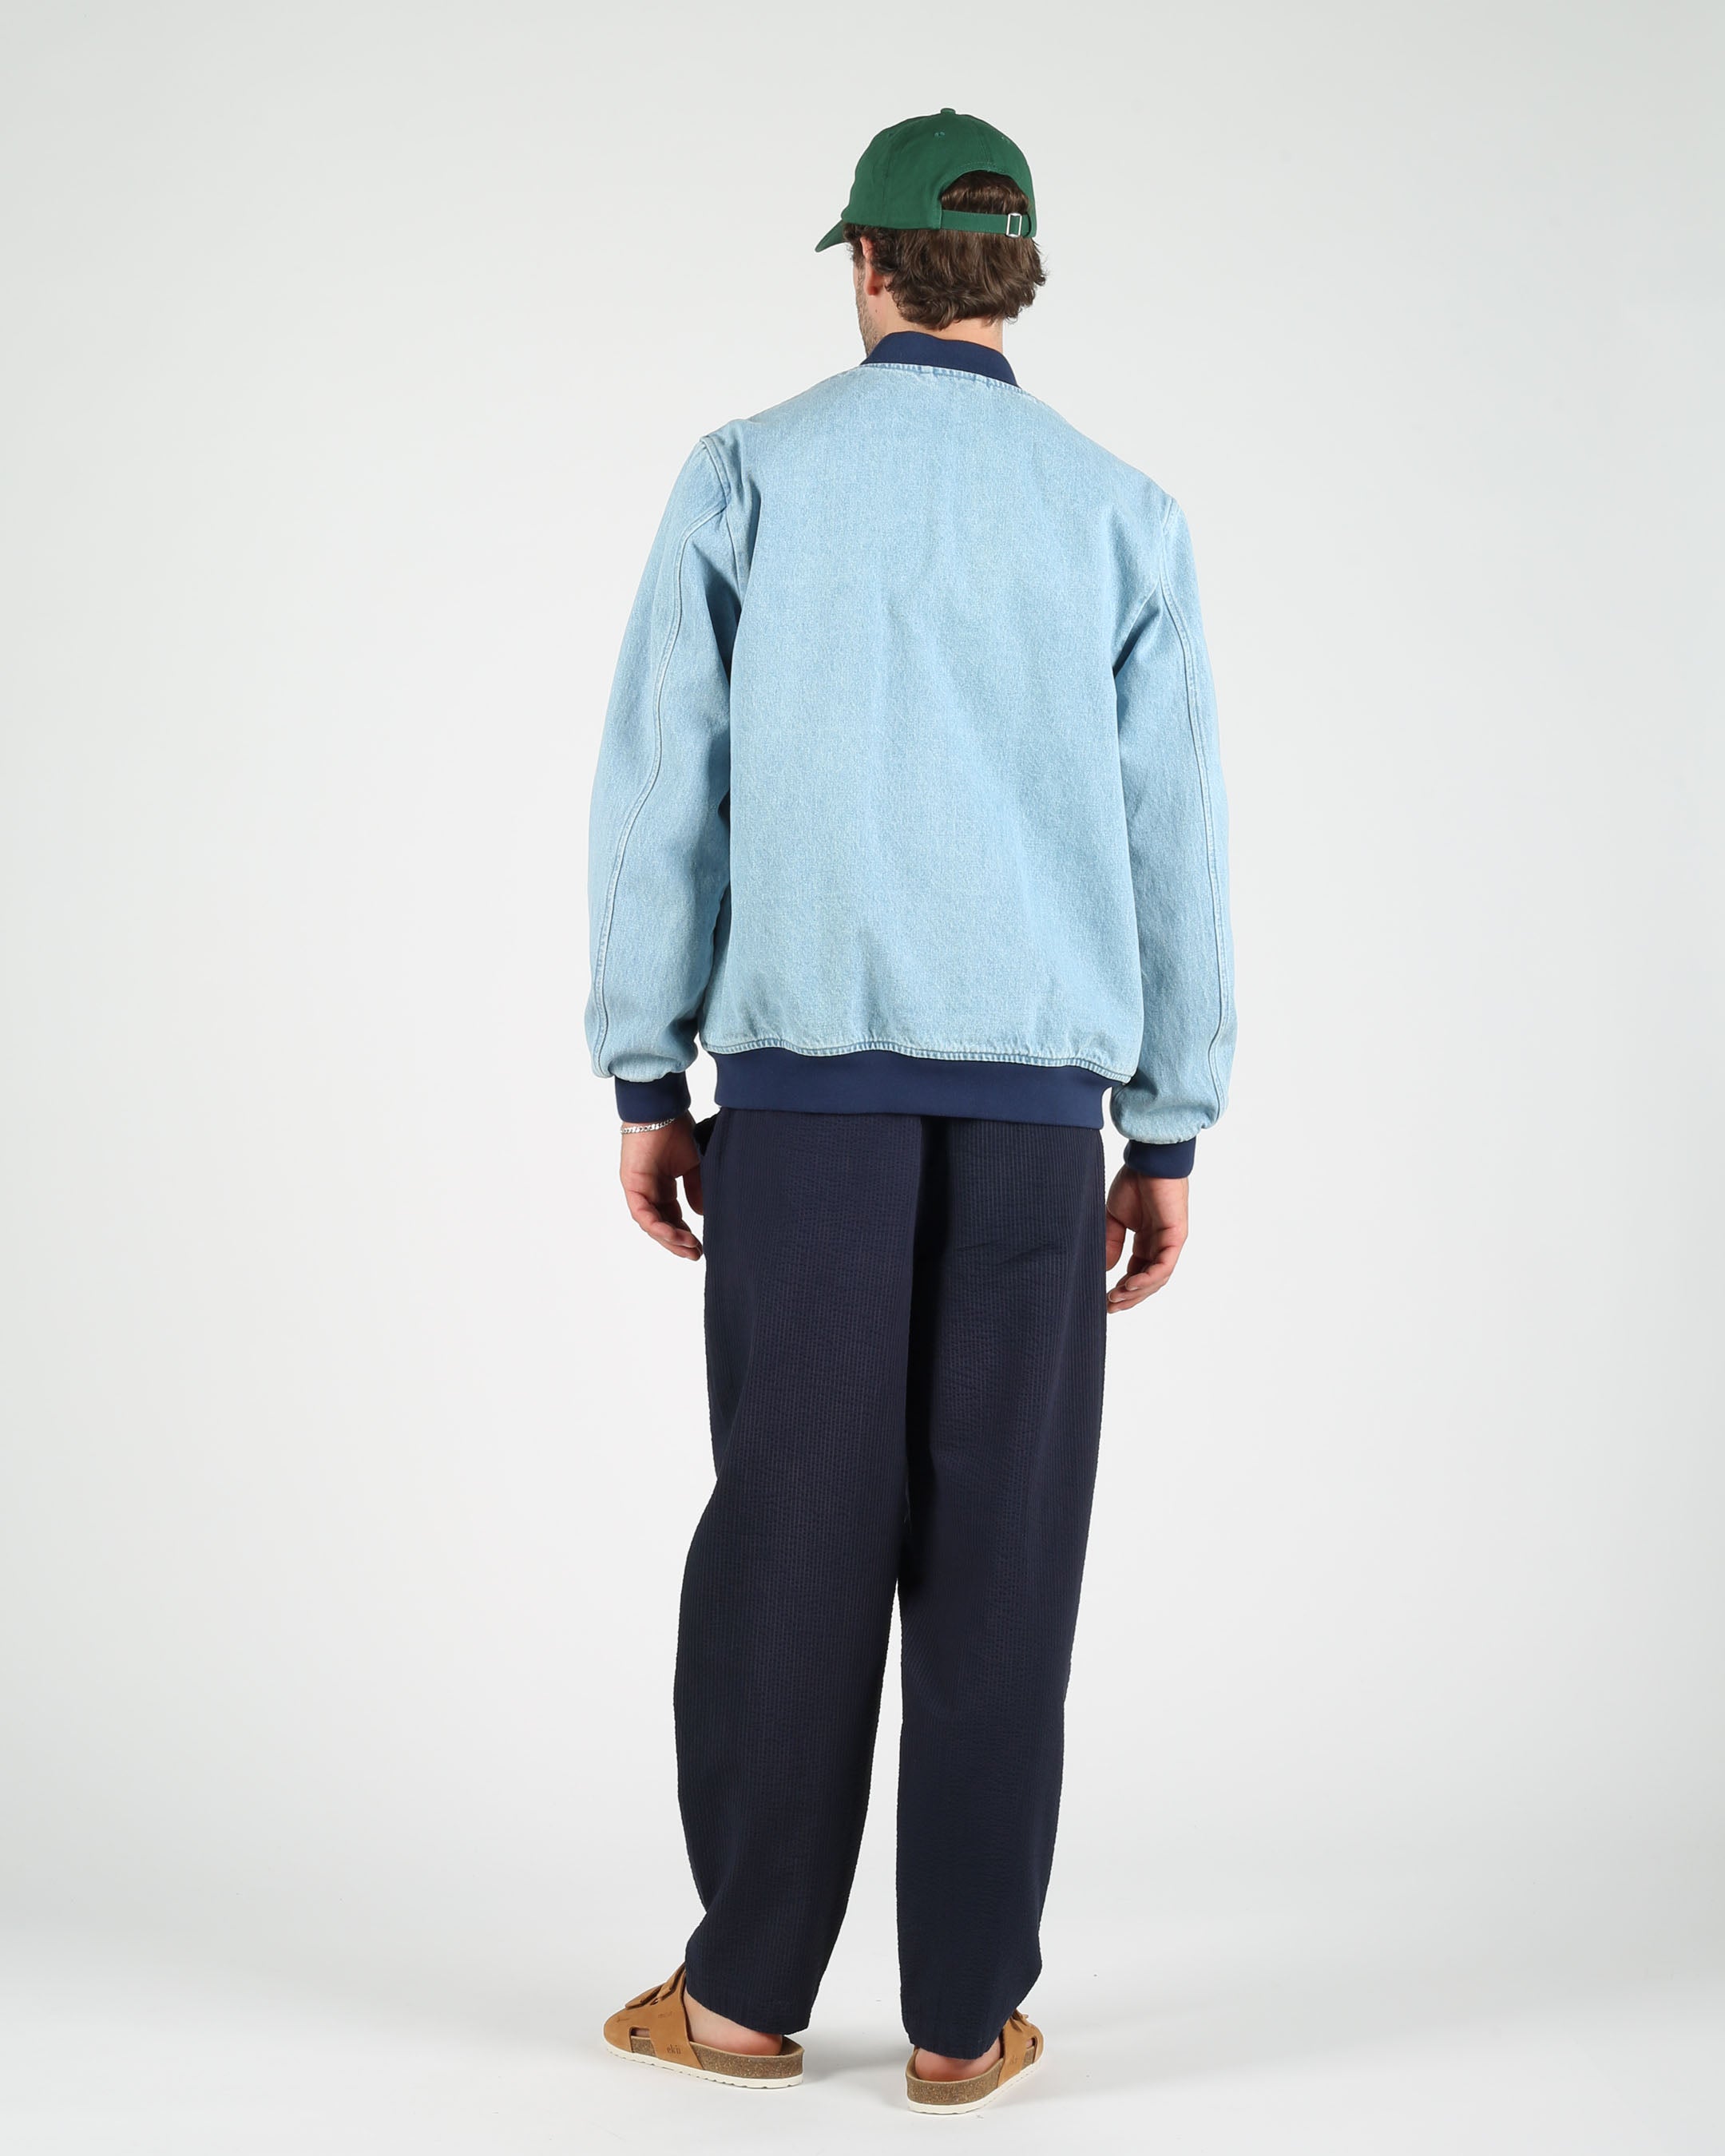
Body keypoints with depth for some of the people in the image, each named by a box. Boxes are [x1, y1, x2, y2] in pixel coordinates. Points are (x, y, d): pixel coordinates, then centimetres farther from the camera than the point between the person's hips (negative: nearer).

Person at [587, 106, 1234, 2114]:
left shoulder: (748, 475, 5)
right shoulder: (1122, 514, 8)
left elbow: (661, 789, 1)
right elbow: (1175, 838, 5)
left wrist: (644, 1080, 6)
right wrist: (1170, 1137, 10)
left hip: (805, 1066, -1)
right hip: (1038, 1085, 1)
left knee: (791, 1524, 5)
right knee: (997, 1545, 3)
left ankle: (747, 1986, 13)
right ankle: (963, 2014, 9)